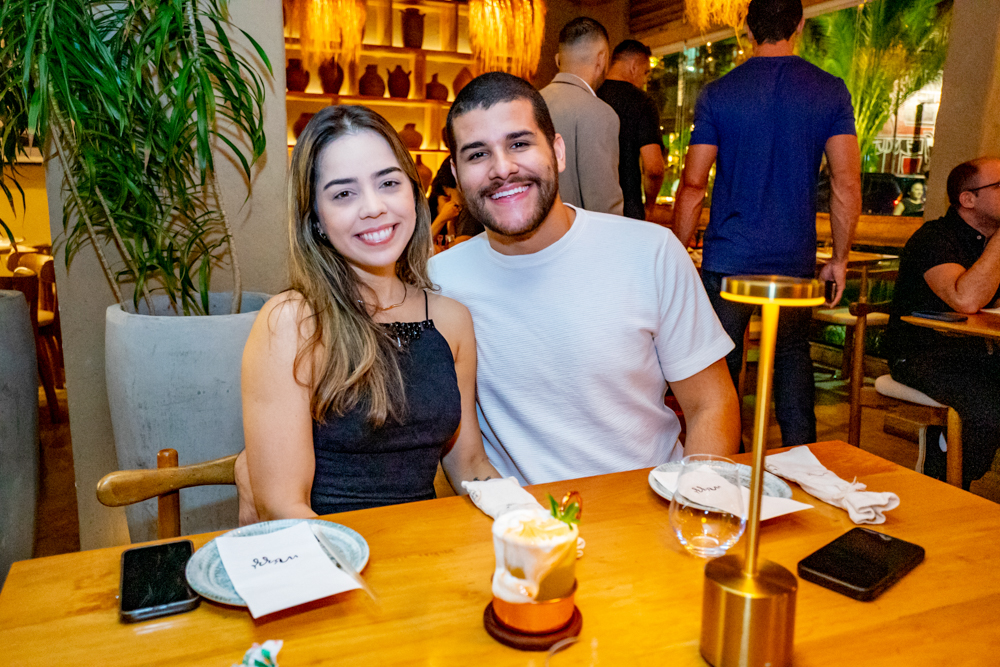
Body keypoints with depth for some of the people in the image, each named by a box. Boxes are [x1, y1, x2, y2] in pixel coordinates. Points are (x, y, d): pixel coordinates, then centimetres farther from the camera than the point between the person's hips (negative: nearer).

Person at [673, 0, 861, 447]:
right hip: (795, 262, 2)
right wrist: (840, 259, 6)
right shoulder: (831, 92, 2)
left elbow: (693, 186, -3)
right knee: (794, 366, 15)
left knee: (719, 373, 7)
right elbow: (846, 184, -2)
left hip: (727, 261, -1)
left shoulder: (716, 95, -1)